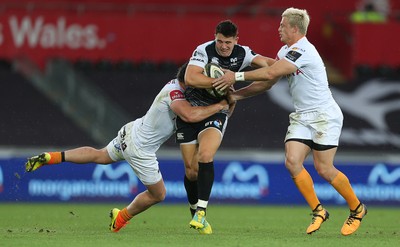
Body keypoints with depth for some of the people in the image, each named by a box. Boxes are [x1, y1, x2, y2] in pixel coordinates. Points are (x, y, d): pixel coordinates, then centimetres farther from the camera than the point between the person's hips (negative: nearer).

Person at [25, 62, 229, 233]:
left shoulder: (176, 84, -2)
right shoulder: (174, 93, -30)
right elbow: (190, 115, -47)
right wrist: (219, 106, -35)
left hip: (131, 131, 9)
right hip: (139, 149, -9)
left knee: (99, 155, 30)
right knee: (158, 194, 10)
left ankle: (51, 157, 22)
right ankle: (121, 218, 29)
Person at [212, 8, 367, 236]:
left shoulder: (302, 50, -21)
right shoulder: (286, 51, 10)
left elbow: (270, 73, -27)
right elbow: (267, 83, 14)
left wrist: (237, 76, -23)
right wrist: (236, 95, 7)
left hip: (324, 116, -8)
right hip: (302, 117, 8)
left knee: (324, 169, -9)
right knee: (292, 161, -10)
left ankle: (357, 209, 13)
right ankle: (318, 211, 1)